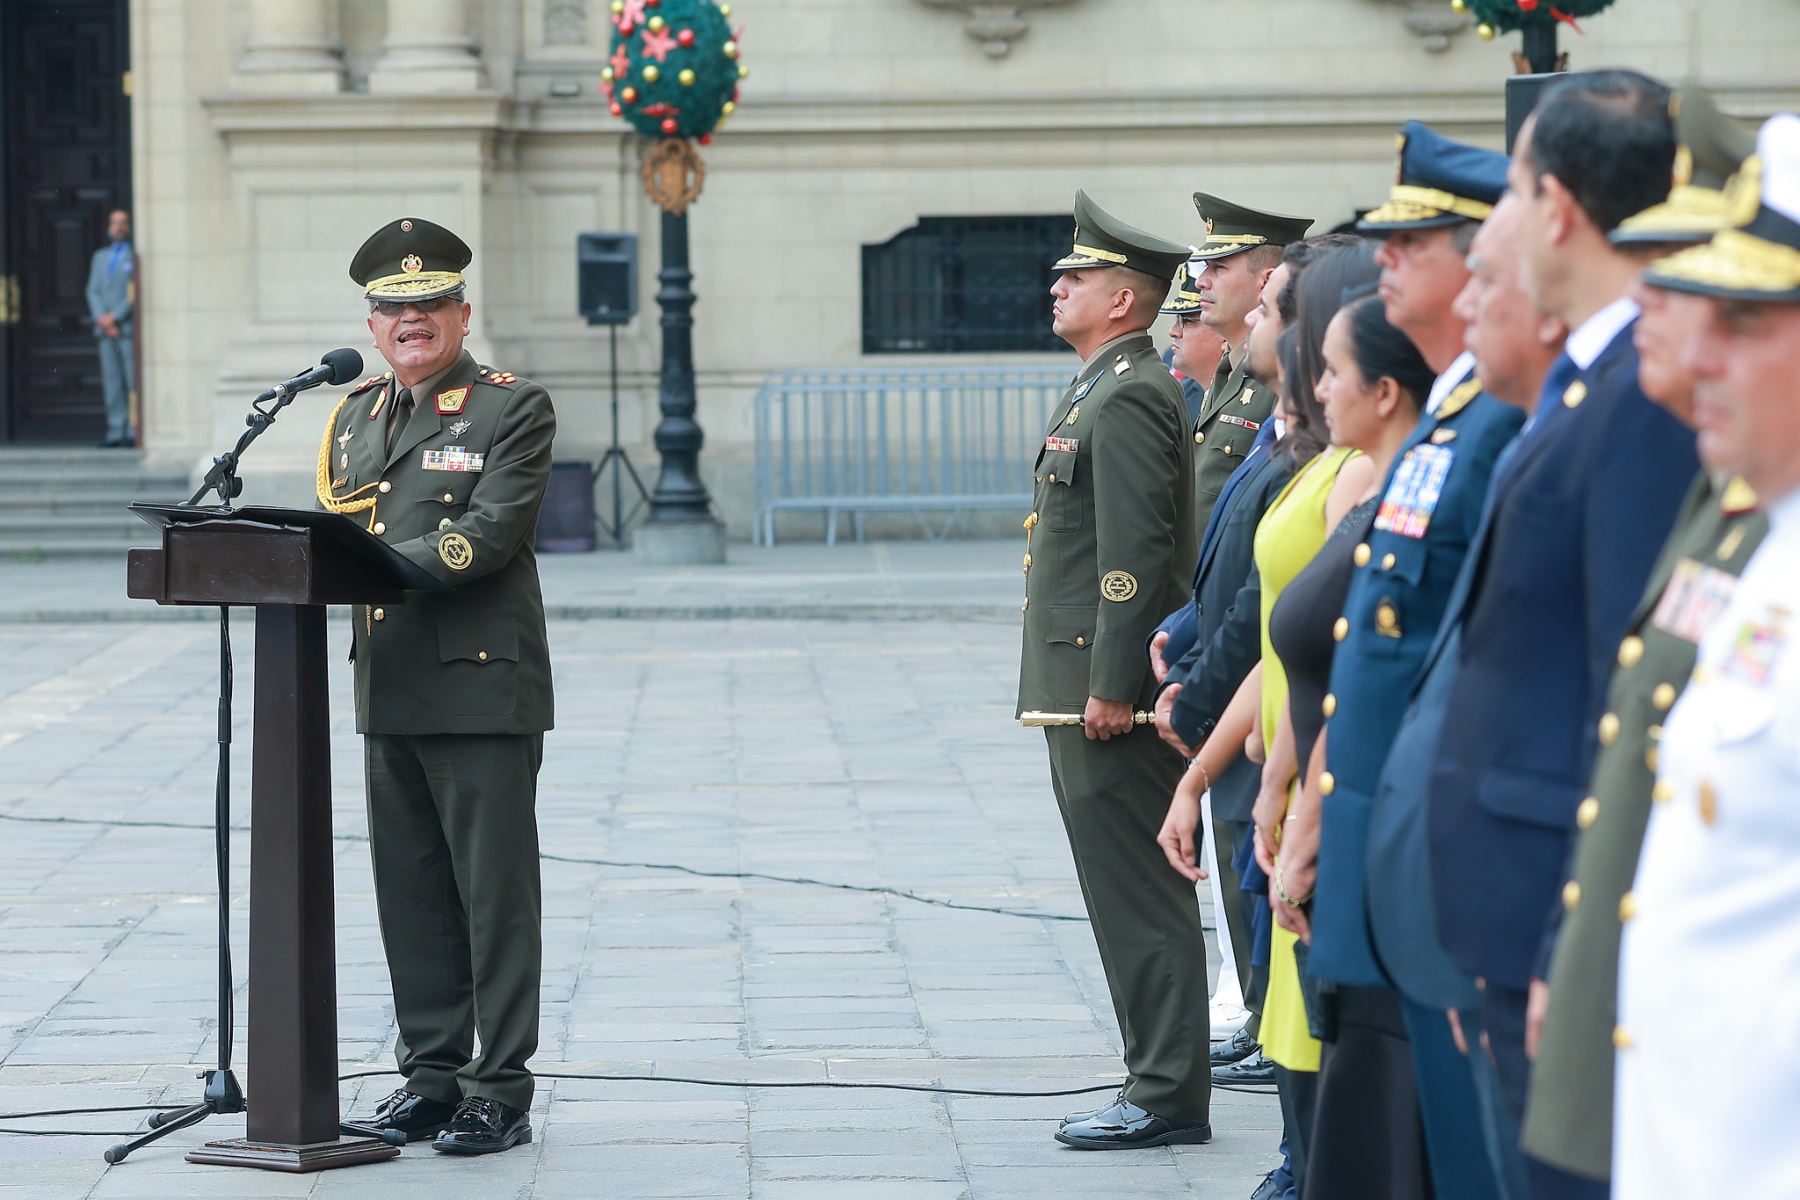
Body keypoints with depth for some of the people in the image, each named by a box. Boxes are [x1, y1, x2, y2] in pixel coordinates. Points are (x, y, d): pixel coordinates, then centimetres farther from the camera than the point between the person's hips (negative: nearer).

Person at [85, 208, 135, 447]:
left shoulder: (137, 255, 2)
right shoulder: (100, 257, 21)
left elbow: (137, 293, -6)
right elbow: (93, 291, 14)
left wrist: (115, 317, -12)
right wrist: (101, 318, -3)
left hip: (129, 327, -5)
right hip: (105, 329, 5)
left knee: (134, 380, -9)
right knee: (112, 381, 3)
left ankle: (135, 431, -10)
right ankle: (116, 431, 3)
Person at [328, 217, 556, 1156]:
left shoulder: (513, 409, -4)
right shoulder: (355, 417, 17)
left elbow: (488, 532, -16)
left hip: (482, 686, -6)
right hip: (389, 690, 7)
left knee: (496, 894, -3)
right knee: (411, 895, 10)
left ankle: (500, 1092, 1)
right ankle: (430, 1077, 19)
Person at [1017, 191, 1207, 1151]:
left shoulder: (1129, 398, -14)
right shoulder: (1101, 391, 18)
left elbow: (1135, 554, -20)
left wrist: (1110, 688, -22)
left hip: (1111, 684, -11)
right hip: (1087, 683, 11)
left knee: (1138, 896, -7)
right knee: (1127, 892, 12)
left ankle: (1168, 1098, -4)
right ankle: (1160, 1083, 17)